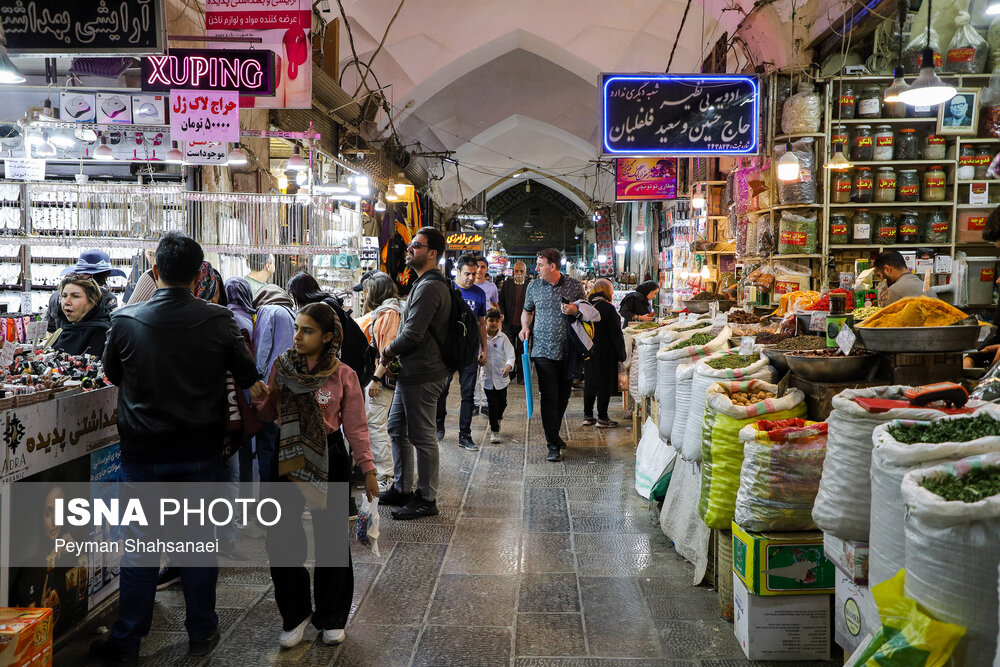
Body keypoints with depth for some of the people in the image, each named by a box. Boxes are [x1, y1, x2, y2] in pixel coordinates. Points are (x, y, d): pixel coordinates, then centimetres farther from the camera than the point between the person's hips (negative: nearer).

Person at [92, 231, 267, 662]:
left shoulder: (125, 321, -9)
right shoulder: (219, 320, -11)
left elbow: (113, 376, 8)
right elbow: (252, 383, -4)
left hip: (143, 452, 0)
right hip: (201, 451, 0)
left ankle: (126, 641, 23)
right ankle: (201, 633, 25)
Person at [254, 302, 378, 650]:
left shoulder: (342, 375, -8)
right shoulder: (282, 366, -1)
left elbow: (356, 426, -3)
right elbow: (268, 413, 8)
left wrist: (368, 469, -5)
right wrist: (259, 399, -14)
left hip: (330, 460, -2)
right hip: (289, 458, 3)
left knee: (331, 539, 8)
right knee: (279, 537, 2)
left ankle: (331, 618, 27)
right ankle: (296, 614, 23)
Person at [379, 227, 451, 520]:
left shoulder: (429, 287, -19)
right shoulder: (424, 283, 17)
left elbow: (412, 334, -24)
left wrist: (389, 350, -7)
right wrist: (393, 351, 9)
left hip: (422, 375, -11)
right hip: (411, 372, 11)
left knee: (422, 436, -1)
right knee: (397, 429, 18)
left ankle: (426, 499, 10)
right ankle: (402, 489, 30)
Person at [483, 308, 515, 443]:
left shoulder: (503, 338, -6)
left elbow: (510, 354, -15)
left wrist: (508, 366, -31)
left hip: (501, 376, 0)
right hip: (487, 375, 0)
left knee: (502, 403, 10)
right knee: (492, 404, -2)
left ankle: (498, 419, 43)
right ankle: (494, 431, 9)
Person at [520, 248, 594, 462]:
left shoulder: (574, 286, 2)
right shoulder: (534, 286, 5)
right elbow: (527, 311, 19)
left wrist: (575, 311, -12)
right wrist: (525, 326, -1)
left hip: (568, 350, 1)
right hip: (543, 350, -1)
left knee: (563, 396, 12)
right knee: (549, 397, -7)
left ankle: (553, 434, 32)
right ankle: (553, 445, -4)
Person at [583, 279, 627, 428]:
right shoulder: (608, 308, -16)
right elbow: (616, 333, -14)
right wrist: (621, 354, -6)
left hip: (588, 352, 6)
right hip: (604, 353, -6)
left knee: (589, 383, 13)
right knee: (604, 384, 1)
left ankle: (588, 416, 19)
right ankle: (602, 418, 5)